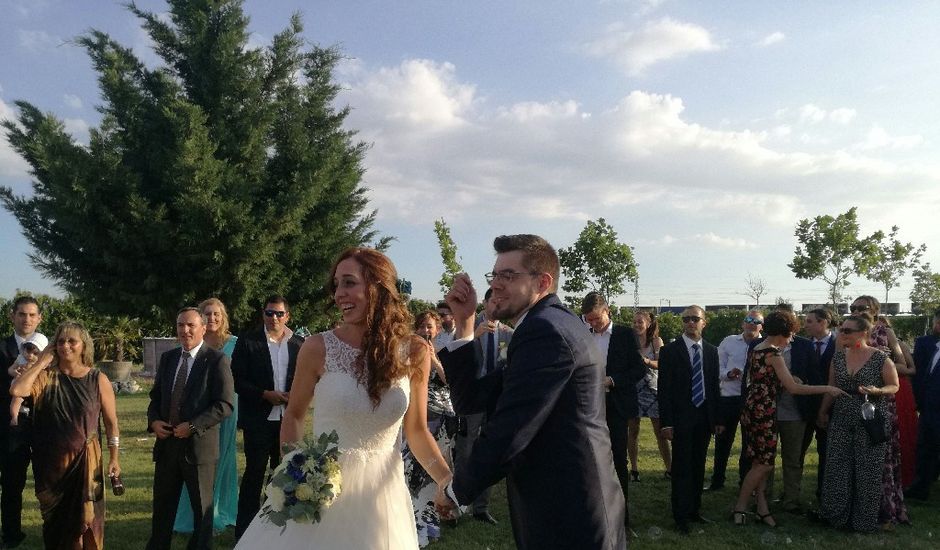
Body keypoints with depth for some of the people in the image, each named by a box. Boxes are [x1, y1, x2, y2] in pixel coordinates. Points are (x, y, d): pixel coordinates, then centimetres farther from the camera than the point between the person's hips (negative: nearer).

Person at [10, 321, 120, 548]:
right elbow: (17, 390, -24)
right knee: (55, 521, 16)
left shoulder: (98, 380, -5)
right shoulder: (46, 377, -3)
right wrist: (42, 361, -14)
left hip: (86, 460, -1)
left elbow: (111, 422, 0)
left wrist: (114, 458, -2)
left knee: (86, 520, 8)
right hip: (51, 461, 1)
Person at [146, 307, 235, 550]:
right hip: (166, 444, 5)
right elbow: (156, 396, 16)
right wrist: (154, 420, -3)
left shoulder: (217, 360, -9)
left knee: (202, 508, 10)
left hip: (199, 445, -5)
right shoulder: (167, 358, 9)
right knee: (162, 506, 16)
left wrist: (193, 427, -20)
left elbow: (225, 405, -14)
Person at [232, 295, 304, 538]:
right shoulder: (248, 342, -5)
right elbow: (237, 380, -7)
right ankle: (245, 530, 15)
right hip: (258, 419, -3)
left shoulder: (299, 344, 4)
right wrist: (265, 395, -16)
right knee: (254, 473, 4)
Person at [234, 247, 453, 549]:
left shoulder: (415, 352, -5)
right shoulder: (318, 348, -10)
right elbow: (294, 416, 4)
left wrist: (451, 482, -10)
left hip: (380, 491, 1)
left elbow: (416, 430, 2)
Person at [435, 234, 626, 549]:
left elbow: (507, 433, -22)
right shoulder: (548, 325, 13)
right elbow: (470, 400, 11)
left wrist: (455, 491, -7)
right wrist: (464, 323, 5)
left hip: (569, 521, -9)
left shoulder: (545, 330, -19)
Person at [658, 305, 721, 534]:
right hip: (681, 418, -4)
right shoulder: (670, 350, -5)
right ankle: (681, 515, 8)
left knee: (698, 466, 11)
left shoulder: (711, 351, 8)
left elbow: (714, 385, 11)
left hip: (704, 417, 4)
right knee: (681, 467, -1)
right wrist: (666, 422, -12)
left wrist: (717, 419, 8)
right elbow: (664, 388, -7)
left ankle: (694, 509, 24)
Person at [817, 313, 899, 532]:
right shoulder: (838, 357, 5)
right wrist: (823, 412, 14)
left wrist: (877, 391, -21)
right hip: (841, 421, 4)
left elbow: (894, 386, -2)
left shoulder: (881, 358, -9)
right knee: (837, 469, 5)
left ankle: (866, 519, 18)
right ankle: (838, 515, 18)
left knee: (868, 470, 3)